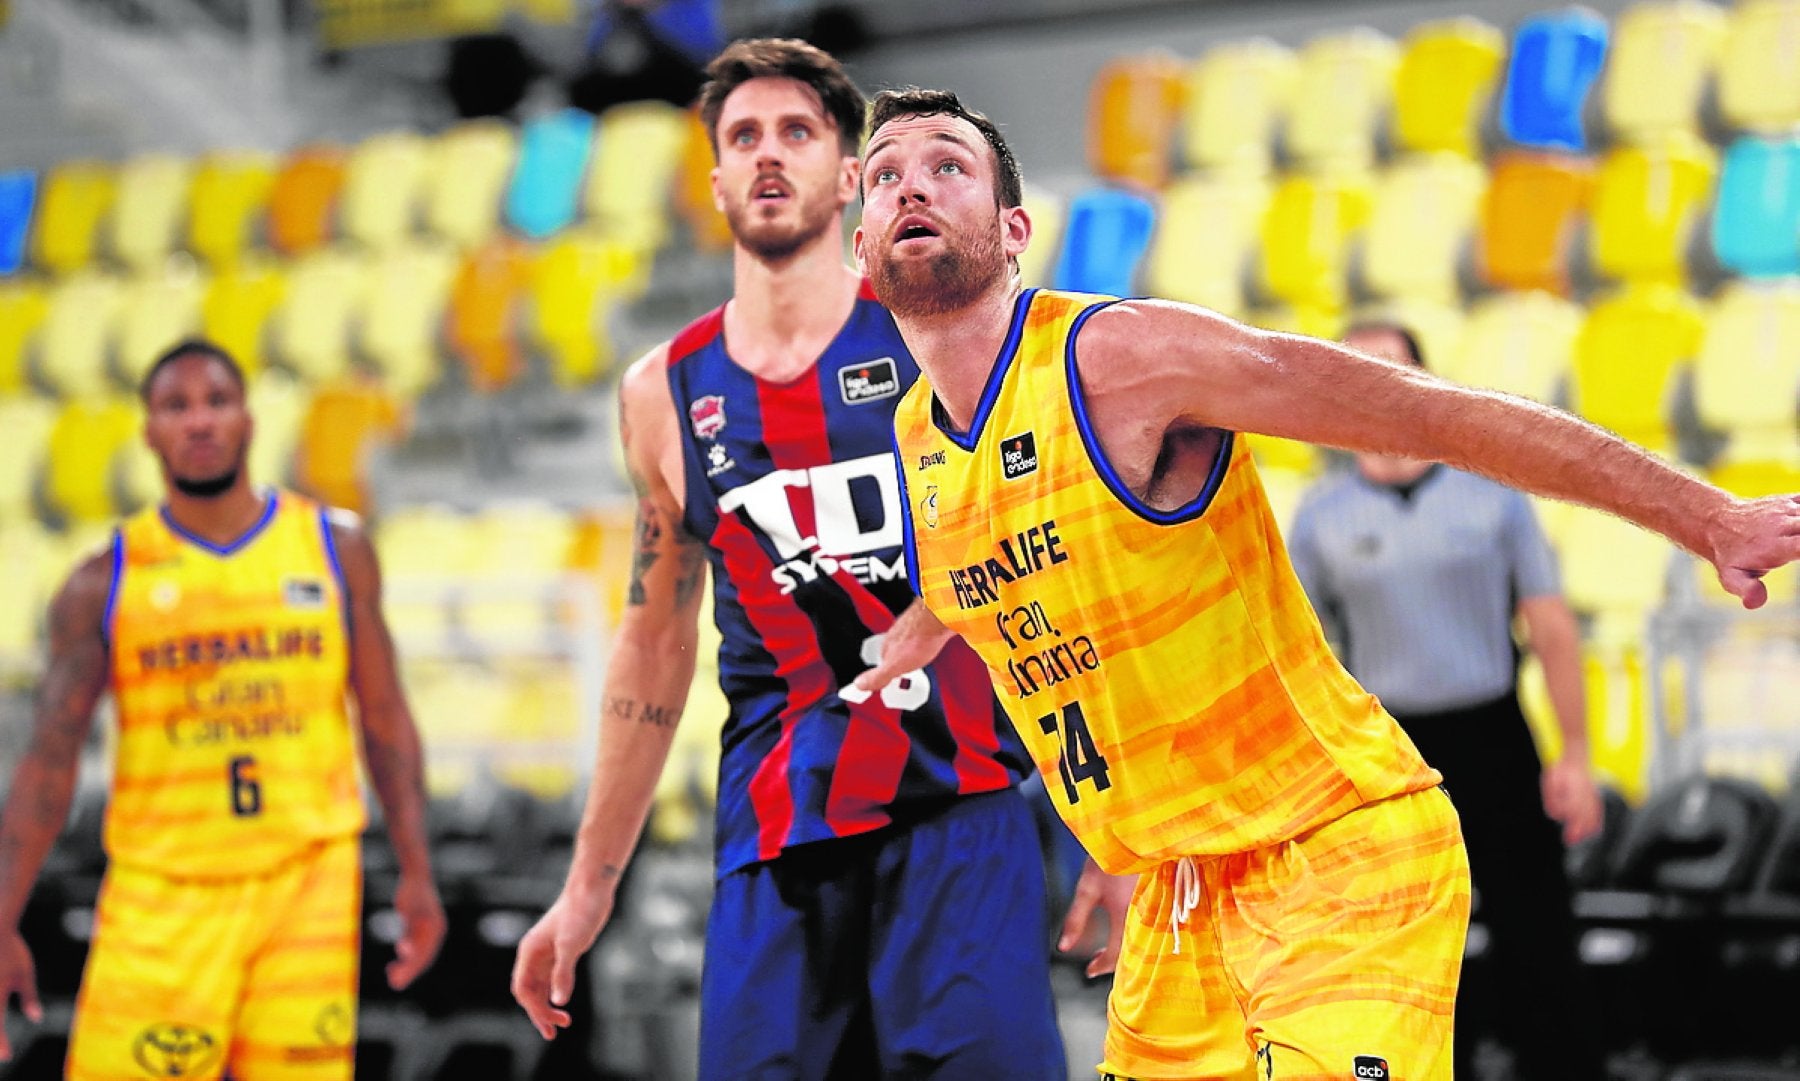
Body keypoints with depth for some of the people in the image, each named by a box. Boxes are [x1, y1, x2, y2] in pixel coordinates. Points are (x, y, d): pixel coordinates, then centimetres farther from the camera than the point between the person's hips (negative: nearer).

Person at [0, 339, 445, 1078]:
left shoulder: (335, 549, 6)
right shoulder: (103, 585, 3)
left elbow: (384, 720, 9)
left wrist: (416, 874, 2)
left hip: (308, 882, 1)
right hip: (161, 894, -1)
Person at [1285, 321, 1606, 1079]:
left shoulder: (1492, 493, 2)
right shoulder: (1321, 517, 3)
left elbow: (1551, 628, 1)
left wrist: (1575, 756, -5)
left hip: (1493, 744, -1)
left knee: (1536, 953, -2)